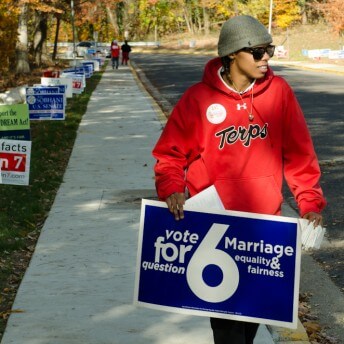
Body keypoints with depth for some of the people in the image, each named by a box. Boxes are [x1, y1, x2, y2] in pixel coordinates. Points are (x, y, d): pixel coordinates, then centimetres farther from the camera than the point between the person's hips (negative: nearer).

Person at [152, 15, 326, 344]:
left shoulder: (278, 91, -3)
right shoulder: (198, 98, -8)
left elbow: (299, 153, 2)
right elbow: (171, 153, -1)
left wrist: (311, 202, -3)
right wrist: (171, 188, -18)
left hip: (265, 223, 2)